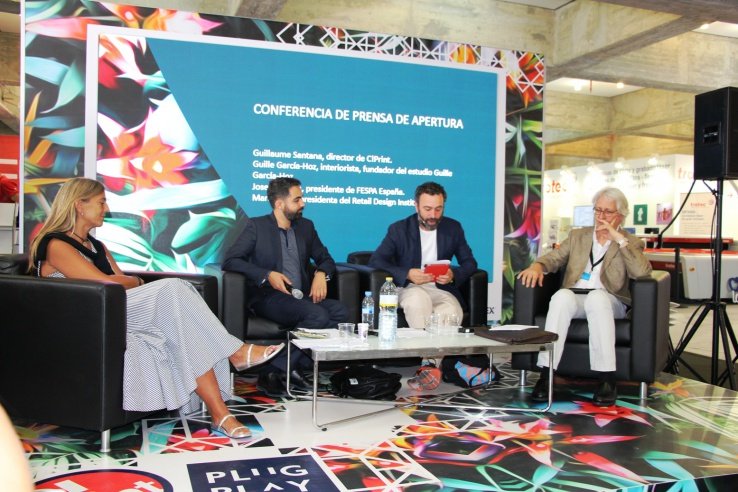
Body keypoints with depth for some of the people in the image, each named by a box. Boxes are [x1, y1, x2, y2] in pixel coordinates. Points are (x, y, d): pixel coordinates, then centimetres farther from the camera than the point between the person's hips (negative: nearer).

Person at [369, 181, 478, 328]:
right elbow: (375, 261, -7)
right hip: (408, 287, -1)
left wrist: (453, 274, -13)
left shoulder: (453, 228, 9)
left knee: (452, 312, -33)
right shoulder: (399, 229, 1)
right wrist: (407, 274, -22)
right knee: (419, 300, -37)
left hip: (441, 288, 2)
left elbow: (470, 263, 11)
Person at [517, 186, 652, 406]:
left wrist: (619, 238, -9)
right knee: (562, 296, -34)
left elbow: (642, 272, -6)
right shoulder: (577, 235, 23)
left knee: (596, 297, -37)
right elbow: (553, 258, 10)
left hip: (608, 302, -1)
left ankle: (607, 379, -34)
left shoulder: (631, 244, 13)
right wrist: (537, 266, -12)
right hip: (574, 299, 2)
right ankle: (546, 374, -36)